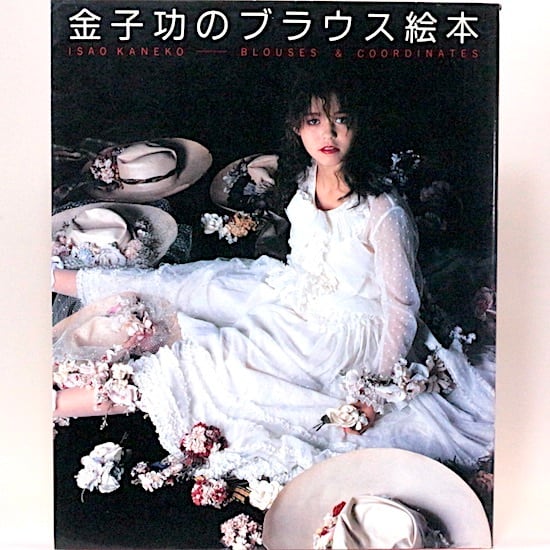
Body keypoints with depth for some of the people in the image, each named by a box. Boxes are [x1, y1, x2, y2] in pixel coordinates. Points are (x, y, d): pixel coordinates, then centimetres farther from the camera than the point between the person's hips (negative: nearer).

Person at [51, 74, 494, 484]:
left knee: (214, 355, -17)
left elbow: (402, 307, -18)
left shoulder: (383, 212, -25)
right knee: (190, 284, 0)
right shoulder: (303, 181, -4)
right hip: (297, 297, 7)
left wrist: (376, 392, -18)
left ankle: (60, 404, -7)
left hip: (346, 331, -6)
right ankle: (59, 278, 17)